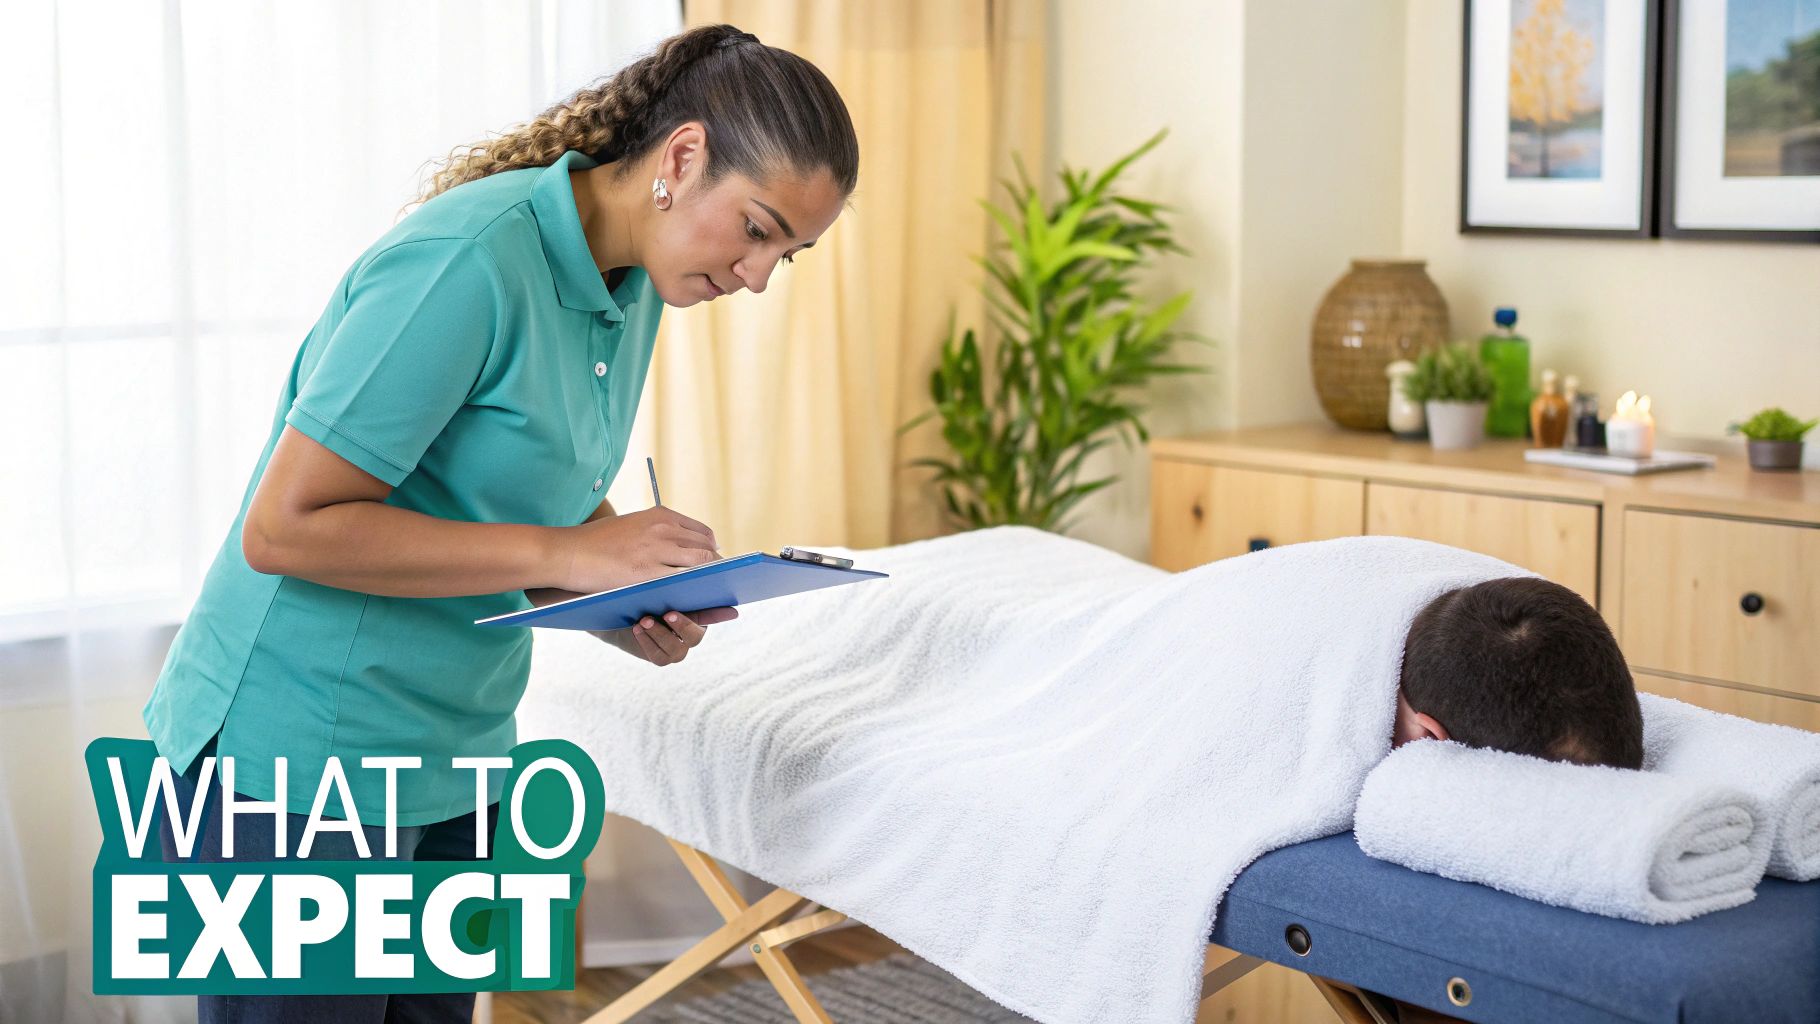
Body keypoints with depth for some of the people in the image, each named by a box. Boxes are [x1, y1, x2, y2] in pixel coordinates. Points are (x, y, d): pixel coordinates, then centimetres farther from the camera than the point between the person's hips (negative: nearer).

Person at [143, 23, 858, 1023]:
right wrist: (569, 554, -24)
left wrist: (636, 613, -6)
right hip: (298, 755, -8)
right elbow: (286, 526, -24)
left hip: (452, 752, 8)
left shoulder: (635, 284, 5)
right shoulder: (471, 262, -23)